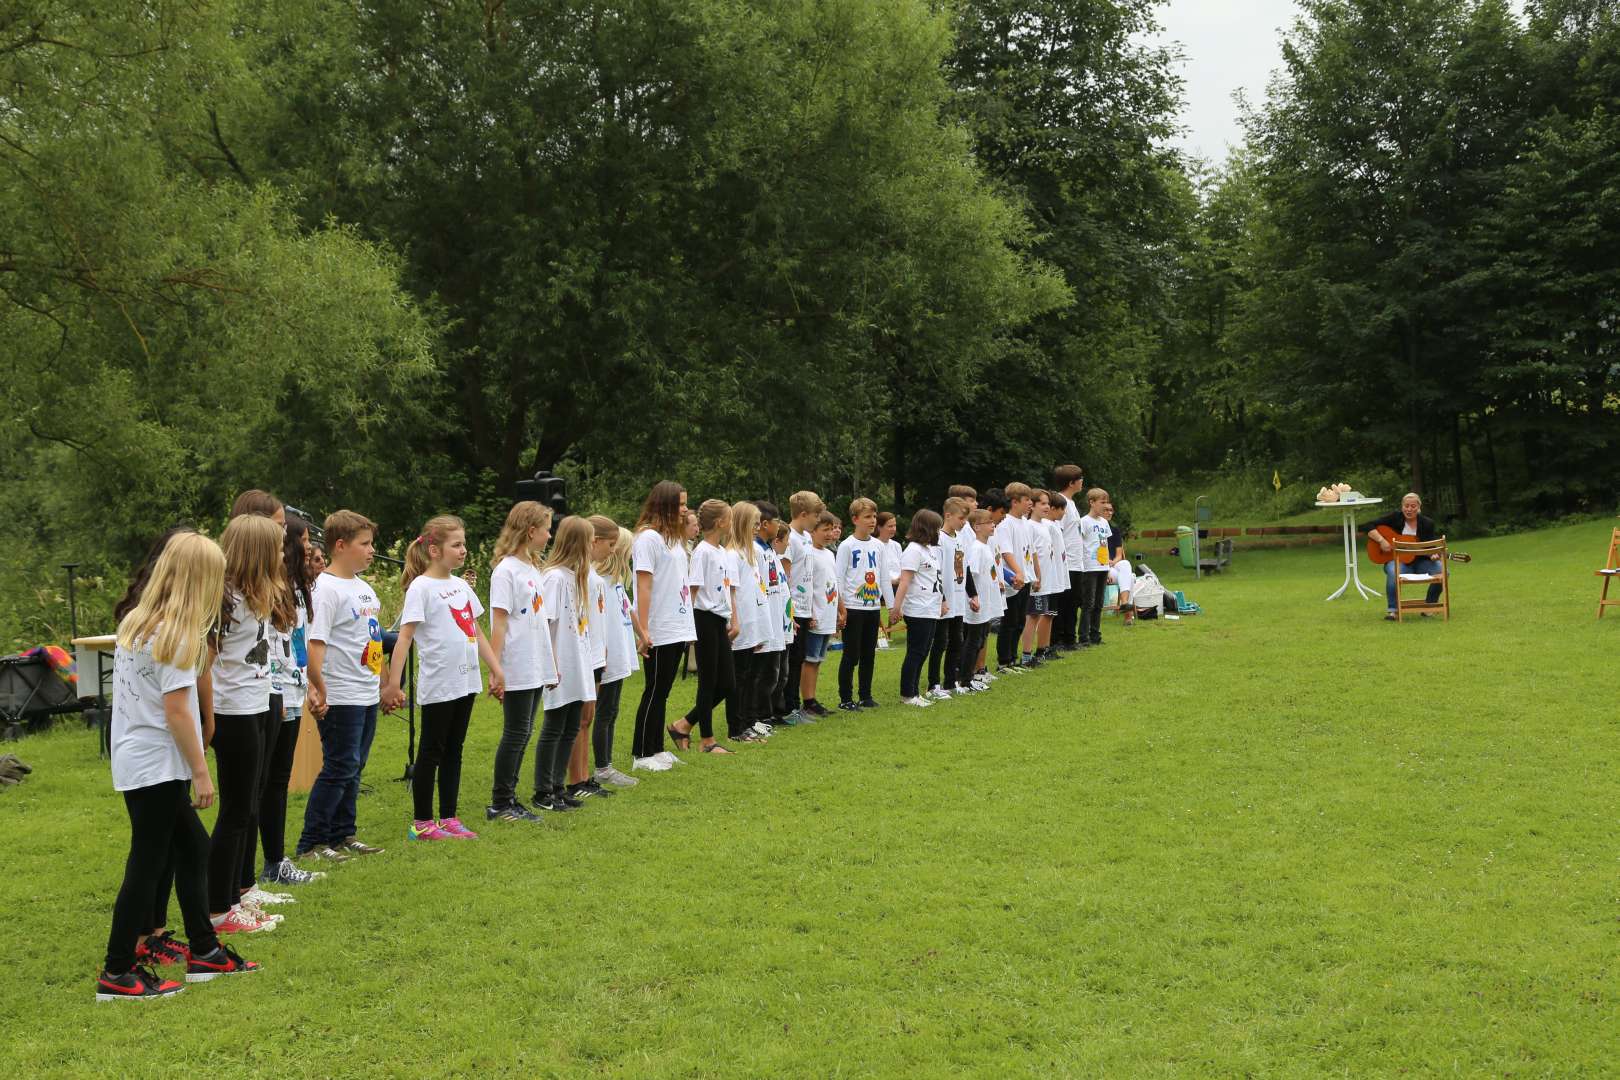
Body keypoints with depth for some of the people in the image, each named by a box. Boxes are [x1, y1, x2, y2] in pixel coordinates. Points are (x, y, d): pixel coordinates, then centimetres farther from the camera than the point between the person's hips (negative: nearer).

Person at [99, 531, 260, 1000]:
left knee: (192, 846, 16)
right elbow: (176, 711, -18)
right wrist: (201, 771, -12)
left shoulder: (134, 622, 8)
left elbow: (129, 693, 12)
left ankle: (204, 952, 24)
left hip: (135, 761, 9)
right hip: (158, 765, -9)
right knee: (147, 864, -2)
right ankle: (116, 974, 4)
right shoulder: (177, 633, -17)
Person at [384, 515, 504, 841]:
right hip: (438, 686, -7)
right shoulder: (421, 587, -11)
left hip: (466, 681, 7)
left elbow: (477, 632, 18)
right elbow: (405, 636, -15)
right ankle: (421, 823, 10)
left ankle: (448, 818, 19)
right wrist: (393, 684, -20)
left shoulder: (461, 585, 11)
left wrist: (496, 668, 14)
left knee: (454, 751, 12)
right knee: (431, 753, 2)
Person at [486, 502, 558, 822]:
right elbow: (499, 623, -15)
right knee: (515, 734, -3)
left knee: (522, 734, 11)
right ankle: (500, 804, 5)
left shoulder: (532, 568, 14)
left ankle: (509, 798, 18)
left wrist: (551, 662, 18)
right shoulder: (506, 570, -12)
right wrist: (495, 669, -18)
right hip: (517, 670, -8)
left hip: (535, 669, 8)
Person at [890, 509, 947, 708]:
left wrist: (943, 601, 23)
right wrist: (897, 606, -26)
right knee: (915, 652, -4)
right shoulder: (914, 550, -12)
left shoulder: (931, 549, 15)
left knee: (923, 653, 12)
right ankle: (907, 695, 3)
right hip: (918, 611, -9)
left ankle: (914, 692, 18)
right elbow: (905, 580, -20)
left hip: (931, 610, 9)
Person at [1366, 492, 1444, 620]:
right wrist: (1381, 540, -20)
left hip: (1420, 561, 3)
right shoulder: (1395, 517, -3)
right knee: (1393, 572, -39)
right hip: (1398, 560, -3)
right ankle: (1392, 610, -23)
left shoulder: (1427, 523, 2)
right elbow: (1369, 526, -5)